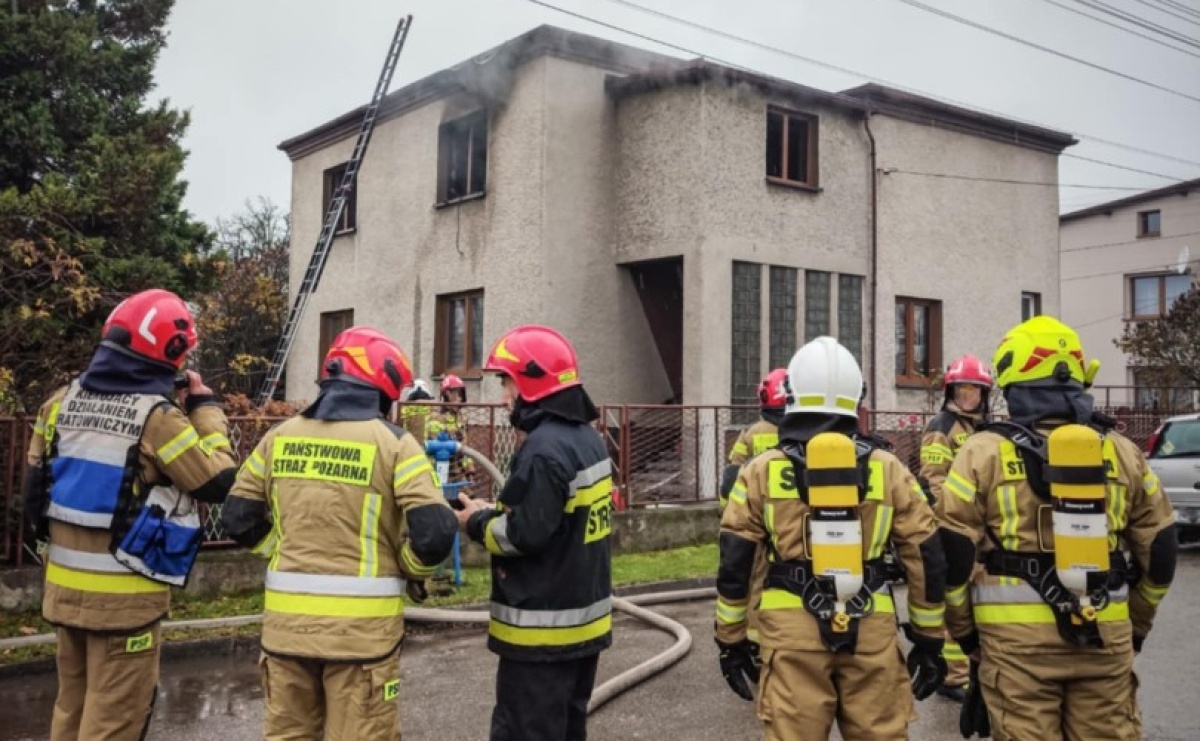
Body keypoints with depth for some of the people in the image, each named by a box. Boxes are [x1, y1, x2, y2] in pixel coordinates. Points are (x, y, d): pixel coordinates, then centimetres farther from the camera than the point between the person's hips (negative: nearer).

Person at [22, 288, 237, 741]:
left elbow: (35, 486, 9)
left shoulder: (63, 401, 2)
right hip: (125, 598, -7)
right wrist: (206, 408, -4)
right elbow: (219, 484, -12)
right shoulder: (159, 417, -19)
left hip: (64, 587, 7)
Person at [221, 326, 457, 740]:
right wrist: (412, 574, 4)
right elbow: (434, 534, -16)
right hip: (362, 626, -4)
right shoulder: (394, 443, -9)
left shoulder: (280, 437, 5)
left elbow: (239, 520, 8)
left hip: (287, 620, 5)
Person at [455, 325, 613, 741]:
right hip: (585, 620, 10)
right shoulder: (587, 437, 9)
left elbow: (525, 534, -24)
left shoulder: (544, 449, -21)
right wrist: (495, 511, 7)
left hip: (543, 628, -10)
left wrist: (478, 523, -6)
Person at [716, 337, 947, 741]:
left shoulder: (760, 471, 1)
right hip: (871, 631, 1)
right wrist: (929, 640, 15)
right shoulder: (889, 469, 3)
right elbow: (926, 559, 5)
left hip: (792, 632, -1)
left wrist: (731, 642, 11)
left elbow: (734, 565, 1)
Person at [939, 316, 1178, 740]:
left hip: (1016, 639, -3)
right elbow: (1159, 550, 10)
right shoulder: (1122, 452, 5)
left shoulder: (983, 452, -6)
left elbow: (954, 554, -7)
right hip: (1106, 638, 3)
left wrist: (964, 631, 6)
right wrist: (1136, 625, 22)